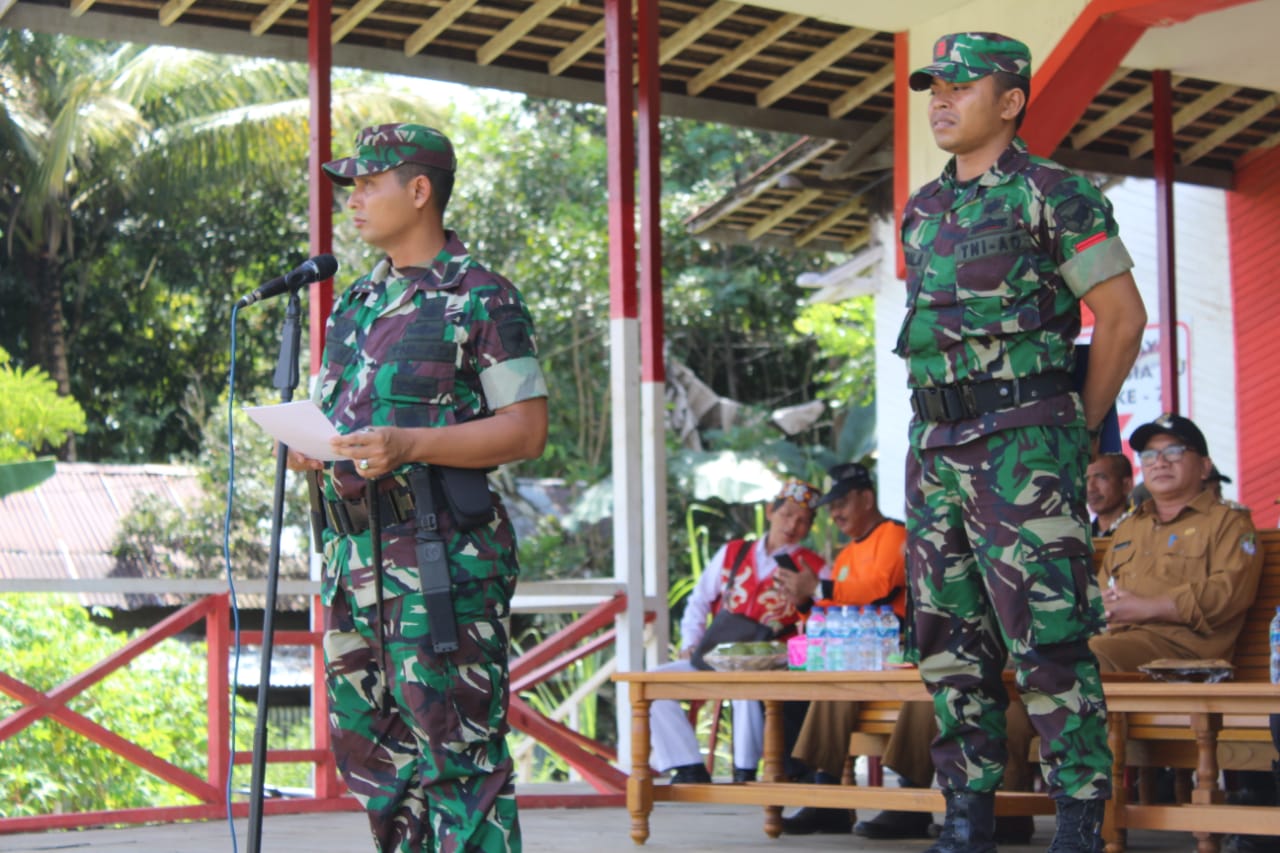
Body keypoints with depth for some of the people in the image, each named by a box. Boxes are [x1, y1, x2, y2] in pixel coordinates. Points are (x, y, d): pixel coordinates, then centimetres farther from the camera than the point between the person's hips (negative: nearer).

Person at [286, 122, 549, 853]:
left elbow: (527, 430, -11)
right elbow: (325, 412, 25)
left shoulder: (482, 299, -5)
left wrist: (407, 445, -22)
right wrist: (305, 448, 0)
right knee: (368, 738, 11)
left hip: (443, 552, -8)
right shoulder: (356, 303, 19)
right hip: (353, 543, 8)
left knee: (457, 746, -8)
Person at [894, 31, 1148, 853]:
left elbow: (1123, 318, -5)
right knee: (949, 636, 8)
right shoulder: (923, 212, 15)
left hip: (1023, 446, -7)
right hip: (937, 445, 7)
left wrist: (1080, 431, -2)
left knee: (1048, 636, -9)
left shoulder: (1054, 194, -5)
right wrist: (939, 426, 16)